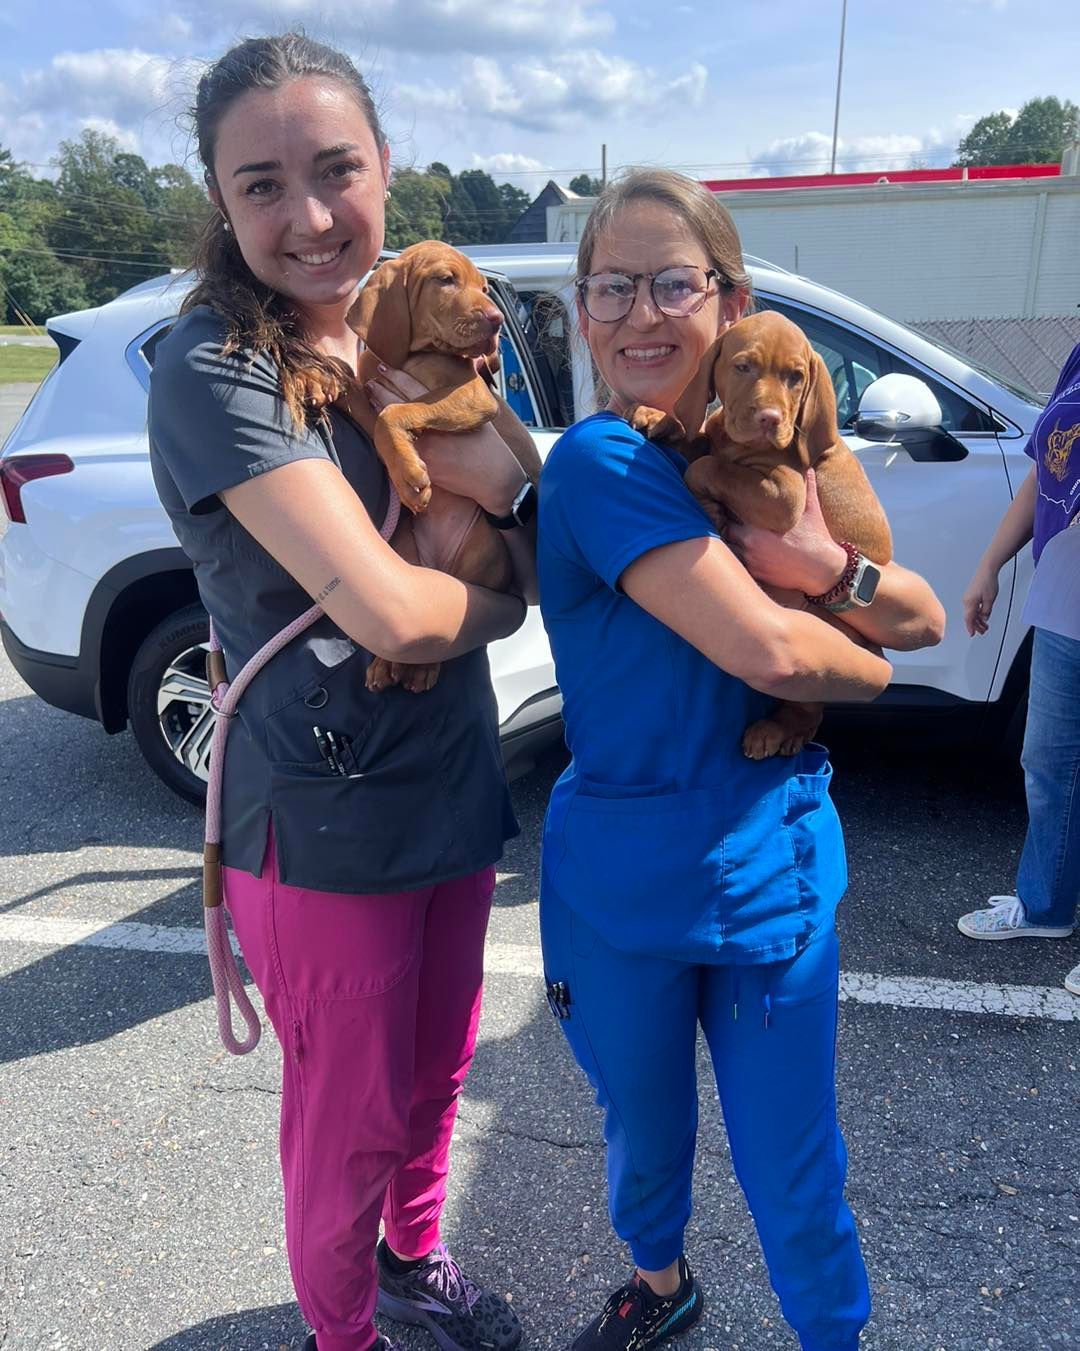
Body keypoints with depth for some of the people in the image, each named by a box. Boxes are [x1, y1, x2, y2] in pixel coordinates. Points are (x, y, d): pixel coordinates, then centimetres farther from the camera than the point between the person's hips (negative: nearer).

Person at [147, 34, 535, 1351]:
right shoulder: (213, 366, -19)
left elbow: (523, 563, 5)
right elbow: (387, 611, -29)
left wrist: (494, 474, -17)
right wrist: (498, 595, -8)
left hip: (451, 790, 7)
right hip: (326, 829, -7)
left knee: (435, 1068, 25)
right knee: (352, 1118, 14)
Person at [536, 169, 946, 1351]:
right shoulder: (604, 463, -17)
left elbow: (926, 621, 1)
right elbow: (765, 651, -26)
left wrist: (824, 565, -19)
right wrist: (867, 665, -6)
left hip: (770, 873, 3)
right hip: (622, 886, -2)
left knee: (793, 1171, 13)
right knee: (643, 1130, 22)